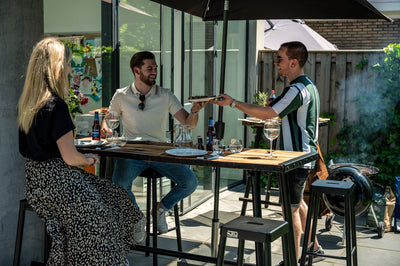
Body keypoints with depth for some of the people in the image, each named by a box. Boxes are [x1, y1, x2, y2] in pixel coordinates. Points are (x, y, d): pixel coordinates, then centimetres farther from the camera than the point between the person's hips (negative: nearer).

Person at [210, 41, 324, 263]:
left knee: (290, 207, -1)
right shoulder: (308, 85, 12)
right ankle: (314, 248, 31)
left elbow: (267, 113, -23)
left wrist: (233, 103, -18)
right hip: (303, 154, 11)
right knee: (297, 203, 21)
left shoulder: (298, 89, -21)